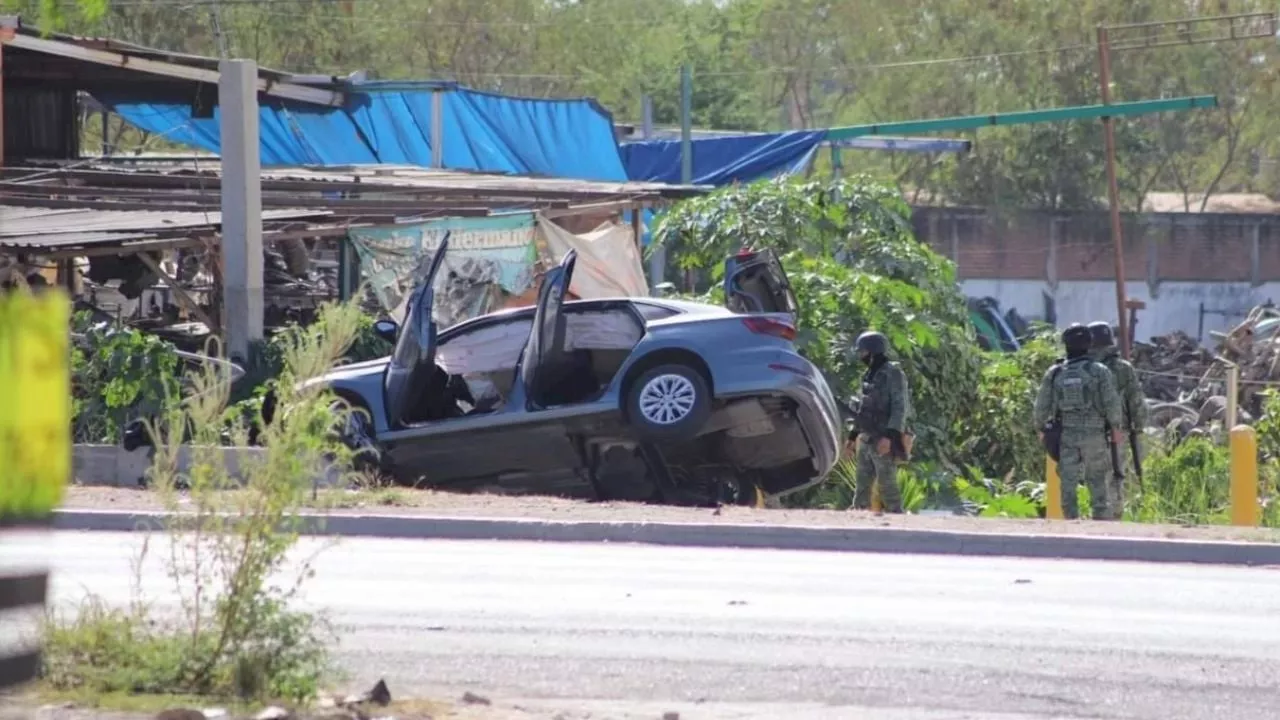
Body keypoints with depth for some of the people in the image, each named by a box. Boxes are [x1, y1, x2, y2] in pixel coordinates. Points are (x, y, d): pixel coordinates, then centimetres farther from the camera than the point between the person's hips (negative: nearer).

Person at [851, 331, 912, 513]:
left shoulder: (893, 373, -9)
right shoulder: (870, 375, 16)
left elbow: (900, 408, -18)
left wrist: (889, 436, -27)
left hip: (885, 443, -9)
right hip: (867, 441, 9)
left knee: (887, 485, -8)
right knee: (861, 486, 8)